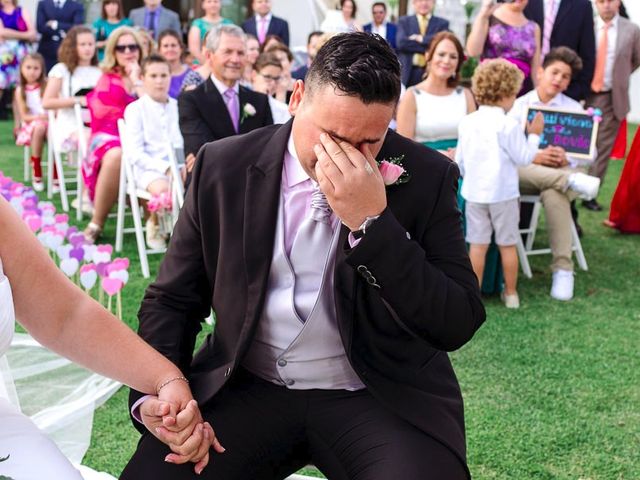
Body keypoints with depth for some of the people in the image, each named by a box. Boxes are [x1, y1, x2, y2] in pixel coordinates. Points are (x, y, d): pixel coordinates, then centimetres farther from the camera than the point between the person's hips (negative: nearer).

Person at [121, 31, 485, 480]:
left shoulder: (427, 178, -7)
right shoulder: (224, 168, -2)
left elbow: (457, 325, -12)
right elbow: (171, 300, 5)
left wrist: (371, 223, -23)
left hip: (381, 397, -1)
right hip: (249, 388, 2)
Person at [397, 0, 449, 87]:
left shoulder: (442, 23, 11)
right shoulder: (404, 21, 11)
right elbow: (401, 42, -6)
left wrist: (421, 39, -9)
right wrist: (428, 47, -9)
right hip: (408, 72, 1)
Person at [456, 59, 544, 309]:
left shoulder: (467, 122, 2)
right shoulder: (509, 124, -14)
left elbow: (460, 160, 9)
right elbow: (523, 158, -8)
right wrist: (534, 135, 4)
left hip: (474, 193, 4)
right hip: (503, 194, -3)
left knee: (477, 245, 8)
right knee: (508, 244, 9)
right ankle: (511, 294, 20)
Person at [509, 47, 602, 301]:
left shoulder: (575, 109, 12)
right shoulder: (519, 105, 8)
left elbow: (589, 154, 7)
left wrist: (566, 160, -14)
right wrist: (535, 158, -18)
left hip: (565, 171, 0)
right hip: (527, 172, 1)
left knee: (554, 194, -37)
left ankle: (563, 269, -35)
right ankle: (573, 182, -38)